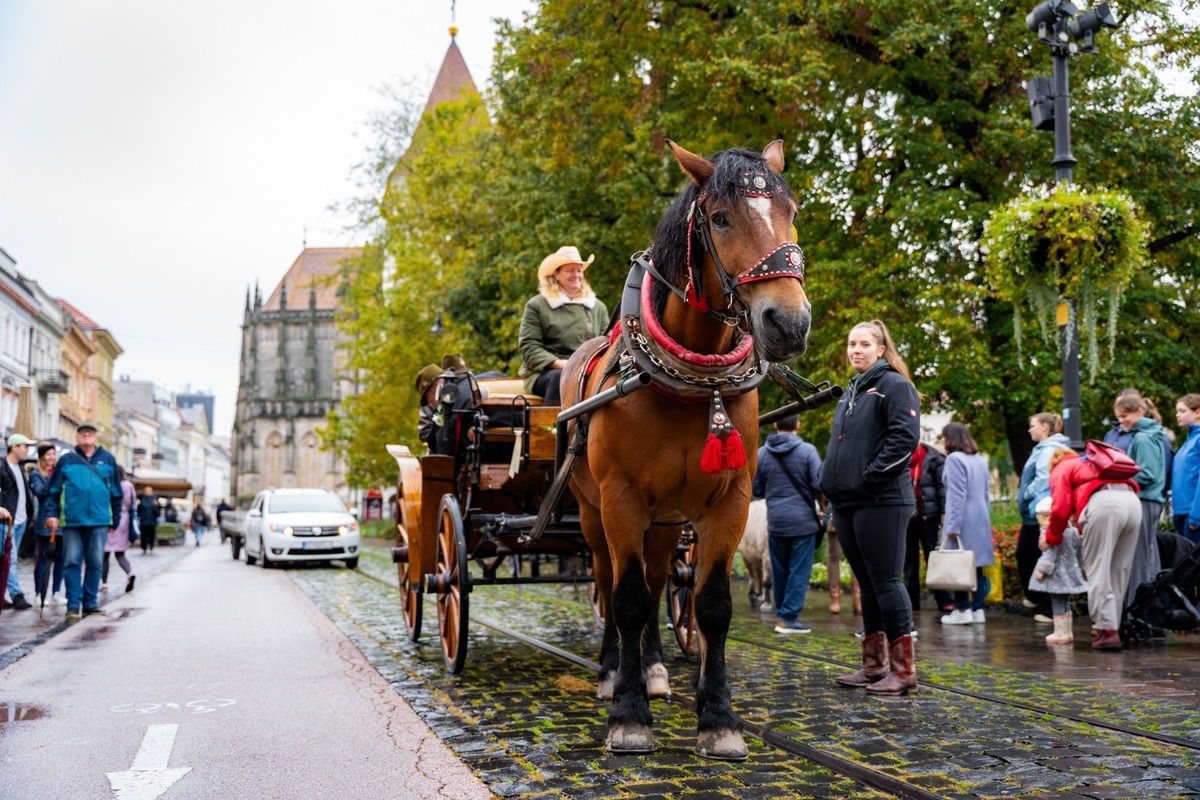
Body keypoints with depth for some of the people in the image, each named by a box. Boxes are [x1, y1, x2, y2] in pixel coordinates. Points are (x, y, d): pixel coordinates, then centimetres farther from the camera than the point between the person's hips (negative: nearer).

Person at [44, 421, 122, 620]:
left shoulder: (107, 459, 7)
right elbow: (54, 490, 6)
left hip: (99, 521, 1)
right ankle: (73, 604, 5)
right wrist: (52, 513, -5)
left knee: (95, 563, 6)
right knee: (72, 562, 0)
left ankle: (91, 602, 15)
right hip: (72, 521, -1)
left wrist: (115, 519, 9)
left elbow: (116, 492, 10)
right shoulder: (66, 460, 5)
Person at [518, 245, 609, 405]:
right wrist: (558, 363, -17)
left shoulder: (597, 307, 22)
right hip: (545, 372, -3)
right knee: (560, 377, -39)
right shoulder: (536, 305, 10)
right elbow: (528, 346, 0)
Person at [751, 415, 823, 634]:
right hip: (803, 520, -3)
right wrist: (820, 508, 11)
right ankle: (788, 617, -1)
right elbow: (820, 486, -10)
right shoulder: (807, 451, -9)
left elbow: (756, 490, 7)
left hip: (775, 522, 3)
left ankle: (782, 614, 21)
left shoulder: (762, 453, 1)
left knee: (779, 571, 13)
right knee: (799, 571, 2)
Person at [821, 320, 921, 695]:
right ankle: (873, 665, 19)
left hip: (881, 502, -8)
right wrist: (832, 483, 13)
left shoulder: (894, 386, -5)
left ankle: (903, 669, 0)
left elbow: (905, 437, -17)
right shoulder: (851, 391, 21)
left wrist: (871, 475, -19)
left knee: (886, 582, -6)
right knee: (868, 584, 12)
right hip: (847, 502, 9)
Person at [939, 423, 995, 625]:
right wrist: (985, 519, 20)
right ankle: (977, 608, 8)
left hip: (963, 520, -8)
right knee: (976, 564, 8)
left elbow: (957, 495, -16)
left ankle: (962, 610, -6)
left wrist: (952, 525, -16)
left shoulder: (955, 459, -10)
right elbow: (985, 493, 18)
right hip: (980, 519, 8)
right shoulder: (980, 460, 15)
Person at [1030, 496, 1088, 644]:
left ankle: (1061, 633, 0)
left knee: (1057, 604, -2)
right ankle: (1067, 632, 25)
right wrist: (1082, 568, 28)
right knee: (1065, 603, 18)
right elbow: (1080, 552, 17)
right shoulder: (1072, 531, 8)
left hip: (1056, 575, -9)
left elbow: (1050, 554, -24)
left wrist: (1041, 570, -19)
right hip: (1070, 573, 9)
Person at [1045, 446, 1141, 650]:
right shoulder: (1093, 464, 39)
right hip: (1132, 501, 6)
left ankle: (1107, 631, -6)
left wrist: (1051, 537, 20)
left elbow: (1061, 508, 7)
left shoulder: (1061, 470, 21)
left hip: (1103, 504, -6)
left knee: (1098, 571, -1)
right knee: (1119, 571, 12)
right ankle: (1114, 625, 14)